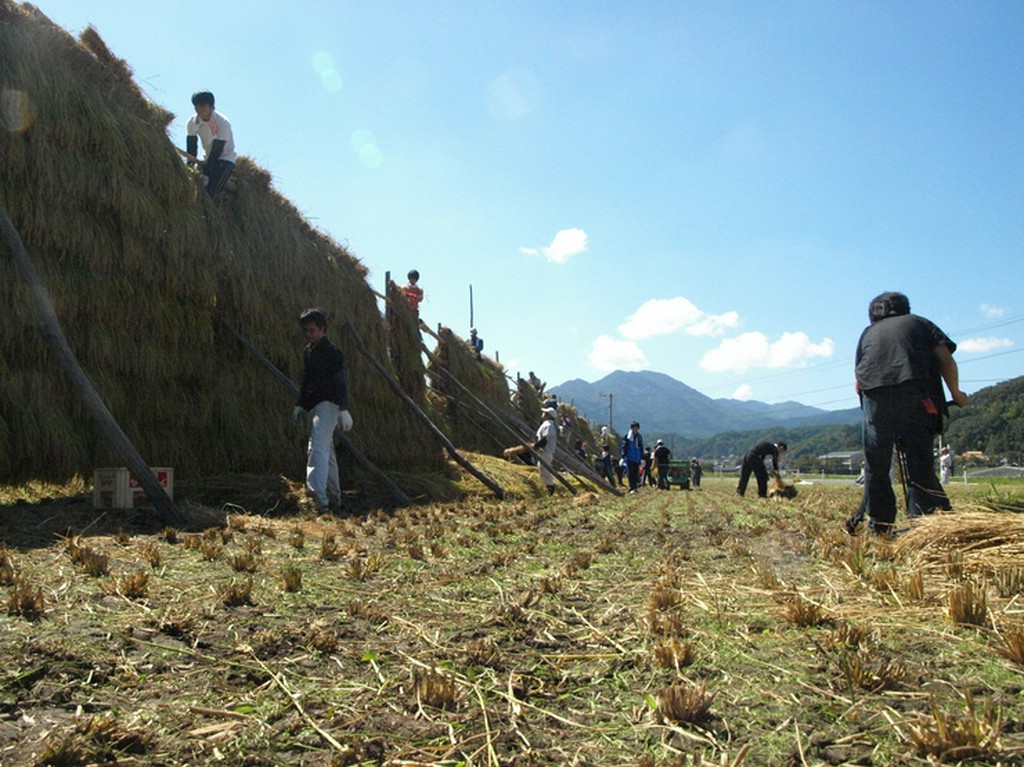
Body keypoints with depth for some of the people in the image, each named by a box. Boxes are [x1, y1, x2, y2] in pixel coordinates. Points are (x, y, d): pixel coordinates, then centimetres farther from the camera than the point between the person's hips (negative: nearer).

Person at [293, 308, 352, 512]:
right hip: (313, 407, 9)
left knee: (317, 448, -22)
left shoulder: (331, 352, -8)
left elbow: (341, 381, -15)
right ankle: (334, 499, 20)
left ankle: (319, 496, -32)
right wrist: (299, 406, 22)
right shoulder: (307, 351, 17)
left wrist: (344, 409, -23)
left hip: (327, 405, -9)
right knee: (326, 451, 12)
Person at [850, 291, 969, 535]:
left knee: (876, 467, 9)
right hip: (915, 394, -1)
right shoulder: (920, 323, 24)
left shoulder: (868, 333, 27)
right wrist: (955, 393, 20)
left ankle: (879, 525, 12)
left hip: (875, 398, 1)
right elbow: (946, 359, 9)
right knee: (920, 463, 2)